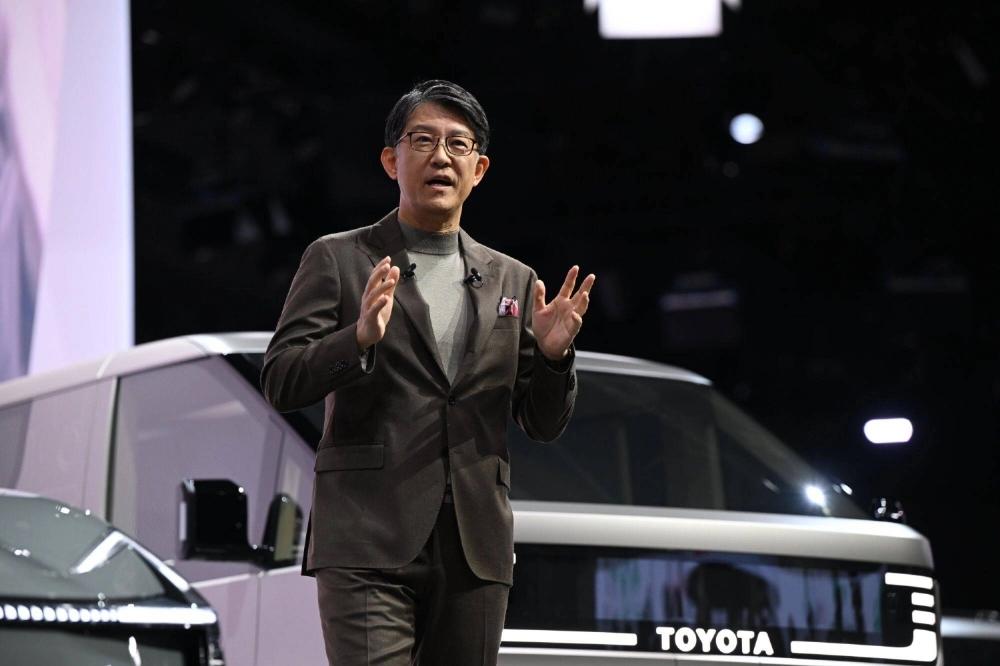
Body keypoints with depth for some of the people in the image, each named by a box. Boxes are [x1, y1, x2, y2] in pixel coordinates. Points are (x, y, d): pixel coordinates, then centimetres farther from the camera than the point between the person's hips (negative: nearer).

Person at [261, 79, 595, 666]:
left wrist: (553, 354, -6)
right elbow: (281, 384, -2)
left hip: (476, 551, 4)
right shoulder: (338, 260, 6)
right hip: (369, 542, -4)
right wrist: (361, 338, -19)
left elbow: (545, 425, 15)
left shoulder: (512, 281, 16)